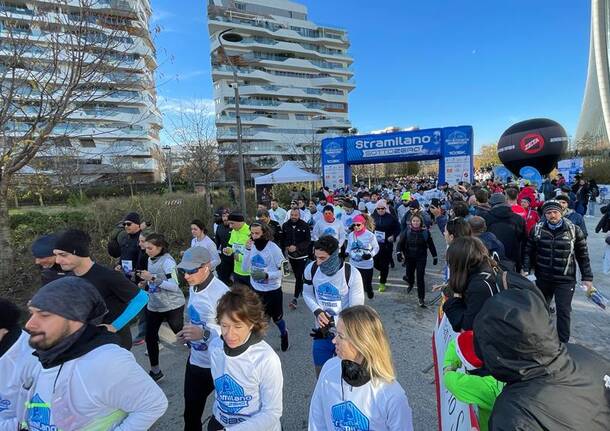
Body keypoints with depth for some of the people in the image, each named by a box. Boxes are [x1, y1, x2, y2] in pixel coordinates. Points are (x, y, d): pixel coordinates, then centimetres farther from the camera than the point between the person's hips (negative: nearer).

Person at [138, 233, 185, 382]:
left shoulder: (167, 261, -19)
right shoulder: (150, 260, 5)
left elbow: (174, 286, -26)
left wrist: (152, 278, -28)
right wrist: (146, 280, 2)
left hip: (172, 306, -7)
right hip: (154, 305, 7)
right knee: (150, 337, 8)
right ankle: (155, 371, 25)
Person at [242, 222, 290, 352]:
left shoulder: (274, 248, -20)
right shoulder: (251, 246, -9)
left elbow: (284, 271, -16)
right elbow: (245, 269, -11)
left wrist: (266, 275, -30)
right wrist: (247, 250, -22)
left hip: (272, 290, -2)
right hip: (255, 290, 2)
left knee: (276, 318, 20)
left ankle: (284, 333, 52)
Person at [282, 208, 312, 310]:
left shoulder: (304, 226, -12)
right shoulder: (285, 226, -2)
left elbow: (308, 241, -11)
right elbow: (283, 239, 9)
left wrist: (296, 247, -21)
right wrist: (286, 247, -10)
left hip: (302, 255, -4)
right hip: (291, 255, 4)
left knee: (299, 277, -6)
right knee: (297, 276, 16)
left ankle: (295, 298, -3)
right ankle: (303, 290, 37)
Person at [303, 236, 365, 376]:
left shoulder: (352, 275, -23)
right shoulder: (311, 269, -12)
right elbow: (307, 294, 4)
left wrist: (333, 322, -20)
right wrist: (317, 312, -14)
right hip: (322, 331, 3)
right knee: (320, 371, 20)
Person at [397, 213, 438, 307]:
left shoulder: (425, 232, -9)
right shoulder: (407, 231, -8)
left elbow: (431, 245, 0)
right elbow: (400, 242, -9)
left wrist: (435, 257, 5)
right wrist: (399, 253, -24)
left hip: (421, 258, -2)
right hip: (409, 257, 2)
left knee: (420, 278, -7)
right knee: (409, 273, 20)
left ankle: (421, 298, 3)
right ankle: (410, 284, 55)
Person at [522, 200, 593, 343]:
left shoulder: (574, 230, -6)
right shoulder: (537, 229, -3)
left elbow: (583, 256, 0)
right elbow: (529, 251, 2)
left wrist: (587, 277, 1)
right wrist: (526, 269, -7)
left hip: (565, 280, -2)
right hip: (542, 278, 2)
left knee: (563, 312, 2)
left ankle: (563, 343, 18)